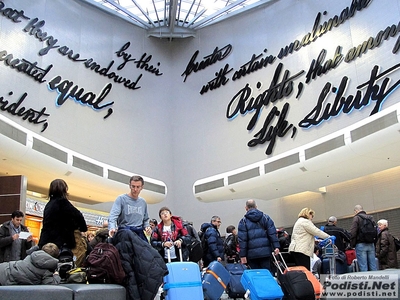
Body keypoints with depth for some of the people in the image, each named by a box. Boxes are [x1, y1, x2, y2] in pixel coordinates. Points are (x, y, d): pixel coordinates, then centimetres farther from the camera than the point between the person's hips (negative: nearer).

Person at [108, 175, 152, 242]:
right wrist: (112, 228, -33)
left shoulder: (143, 202, 15)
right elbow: (113, 215, -15)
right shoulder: (121, 198, -2)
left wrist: (147, 227, 4)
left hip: (139, 233, 4)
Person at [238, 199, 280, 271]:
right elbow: (272, 233, 1)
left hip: (252, 254, -2)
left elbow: (242, 239, -3)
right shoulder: (266, 217, 9)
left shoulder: (243, 221, 2)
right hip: (265, 251, 2)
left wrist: (242, 255, -2)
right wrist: (276, 247, -1)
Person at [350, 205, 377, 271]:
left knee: (363, 268, -5)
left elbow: (352, 233, -11)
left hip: (361, 245, -6)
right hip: (371, 244, 6)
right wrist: (374, 243, 18)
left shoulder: (356, 218, -4)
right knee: (373, 267, 7)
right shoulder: (371, 217, 14)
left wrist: (352, 245, -3)